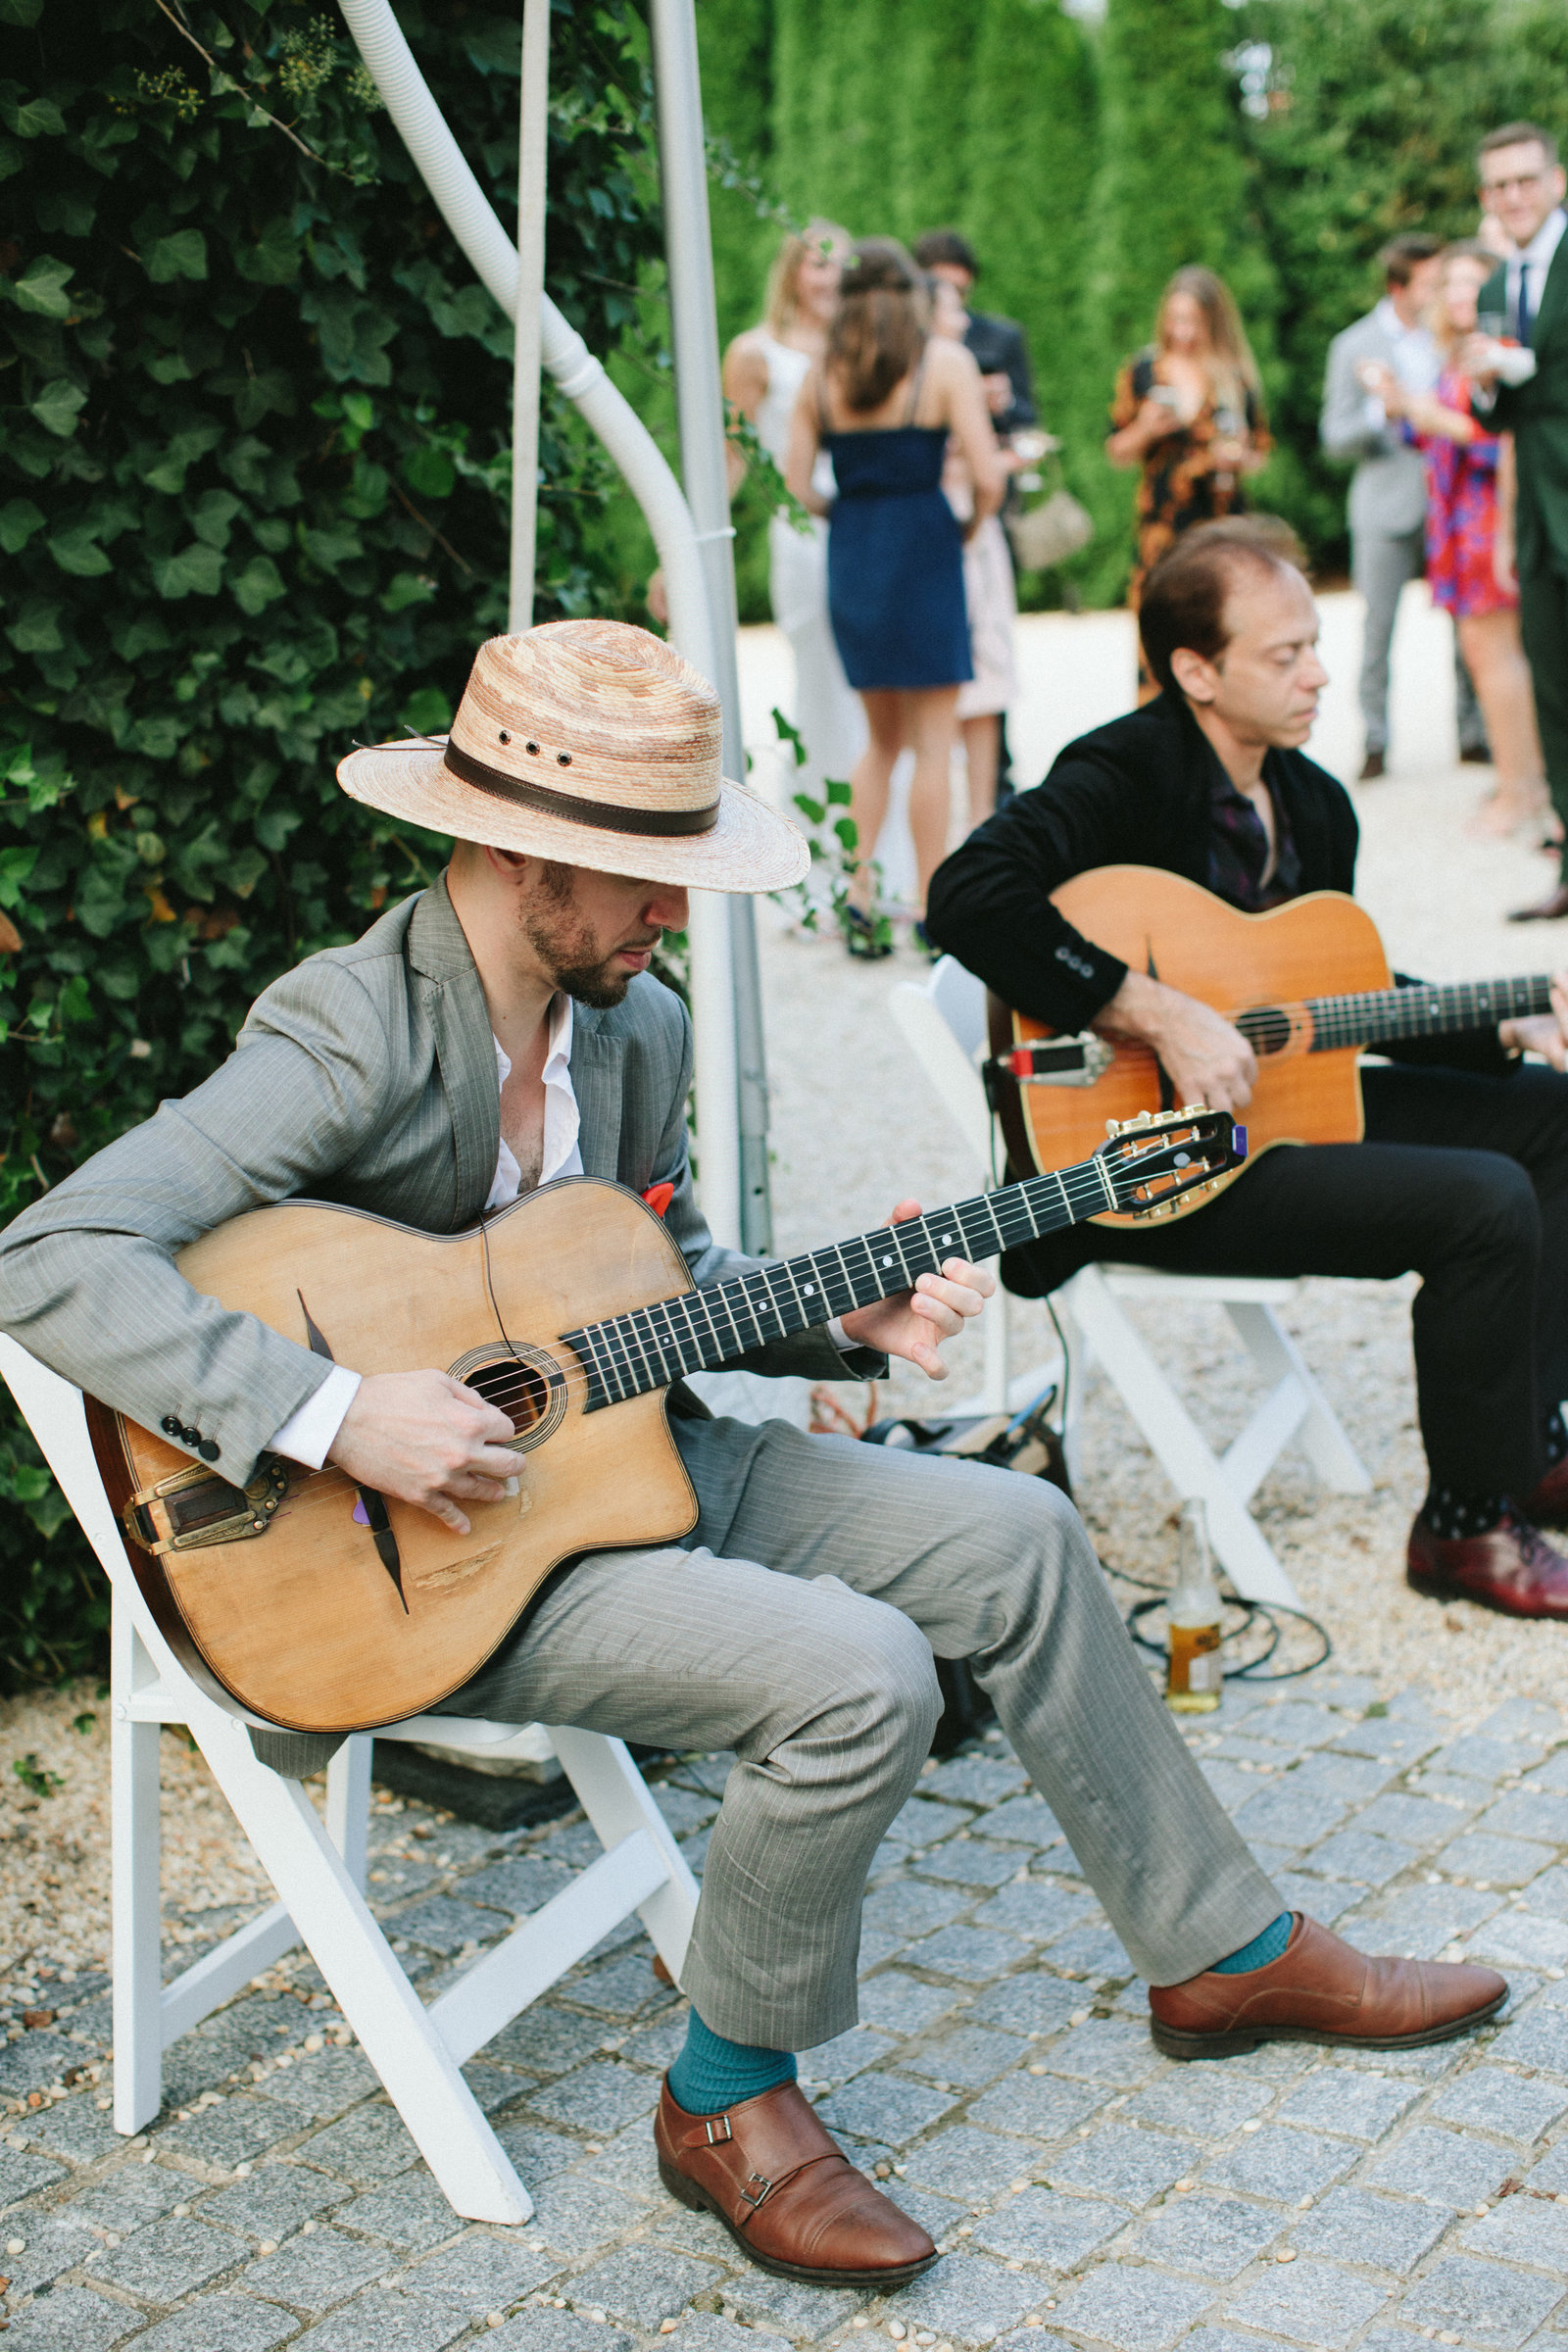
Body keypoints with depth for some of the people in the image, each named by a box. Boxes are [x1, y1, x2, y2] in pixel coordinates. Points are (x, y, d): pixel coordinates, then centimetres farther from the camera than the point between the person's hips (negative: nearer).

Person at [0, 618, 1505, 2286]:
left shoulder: (636, 1025, 2)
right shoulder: (351, 1041, -23)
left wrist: (851, 1315, -2)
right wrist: (338, 1417, -36)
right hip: (420, 1549, -8)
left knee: (1012, 1539, 5)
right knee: (860, 1675, -25)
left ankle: (1223, 1957, 21)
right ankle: (729, 2103, 0)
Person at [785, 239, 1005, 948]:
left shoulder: (820, 375, 6)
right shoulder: (945, 362, -4)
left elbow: (797, 485, 3)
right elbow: (987, 478, -11)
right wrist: (968, 529, 8)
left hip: (848, 551, 4)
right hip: (922, 547, -4)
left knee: (881, 736, 17)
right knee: (932, 741, 3)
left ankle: (857, 897, 12)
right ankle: (929, 909, 5)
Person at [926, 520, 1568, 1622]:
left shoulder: (1315, 802, 9)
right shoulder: (1124, 775, -17)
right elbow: (970, 896, -34)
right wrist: (1162, 1014, -32)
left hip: (1277, 1096, 10)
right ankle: (1469, 1525, -1)